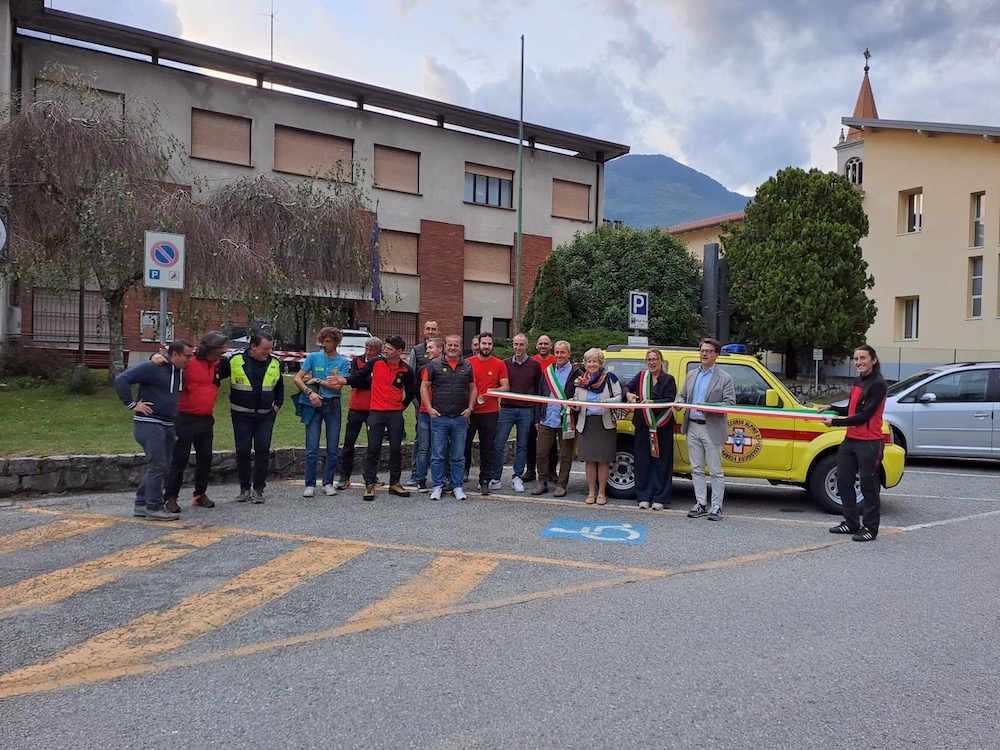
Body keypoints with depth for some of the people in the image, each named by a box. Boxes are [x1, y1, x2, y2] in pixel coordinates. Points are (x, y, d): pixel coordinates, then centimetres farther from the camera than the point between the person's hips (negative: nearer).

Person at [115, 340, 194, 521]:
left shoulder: (179, 371, 12)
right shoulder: (152, 368, -14)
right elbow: (121, 380, -18)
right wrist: (132, 404, -19)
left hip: (168, 425, 9)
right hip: (149, 423, -9)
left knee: (158, 467, 13)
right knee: (157, 466, -9)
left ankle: (141, 505, 22)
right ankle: (154, 508, -1)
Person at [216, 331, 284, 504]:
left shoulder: (275, 363, 2)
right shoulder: (235, 360, -8)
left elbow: (279, 387, 15)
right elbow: (217, 375, 5)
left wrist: (277, 405, 9)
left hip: (266, 415, 2)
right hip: (241, 415, -2)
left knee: (263, 450, -1)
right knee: (243, 451, 3)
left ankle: (258, 489, 9)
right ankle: (244, 488, 17)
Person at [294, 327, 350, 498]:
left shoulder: (343, 362, 4)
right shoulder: (313, 357, 5)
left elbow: (337, 386, -7)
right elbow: (297, 379, -1)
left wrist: (316, 380, -6)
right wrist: (310, 392, -15)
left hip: (333, 406, 1)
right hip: (314, 405, -1)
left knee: (332, 448, 4)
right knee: (312, 448, -3)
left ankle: (328, 483, 16)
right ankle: (310, 485, 5)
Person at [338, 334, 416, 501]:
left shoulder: (406, 370, 0)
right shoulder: (375, 363, 0)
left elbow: (411, 392, 12)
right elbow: (358, 377, 1)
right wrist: (341, 380, -13)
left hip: (395, 414, 1)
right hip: (376, 412, -1)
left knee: (396, 449, 6)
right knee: (373, 449, -1)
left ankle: (394, 483, 16)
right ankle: (369, 484, 4)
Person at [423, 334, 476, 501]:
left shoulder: (467, 366, 9)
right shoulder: (434, 364, 1)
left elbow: (472, 388, 14)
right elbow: (424, 387, 2)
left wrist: (470, 408, 3)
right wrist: (429, 408, -6)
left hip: (460, 418, 2)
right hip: (439, 417, -2)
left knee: (459, 456, 7)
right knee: (437, 455, 3)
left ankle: (457, 486, 17)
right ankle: (437, 486, 13)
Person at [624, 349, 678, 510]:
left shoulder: (669, 379, 1)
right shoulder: (641, 376, 10)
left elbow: (670, 400, -8)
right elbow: (627, 387, 11)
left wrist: (652, 403, -23)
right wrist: (629, 394, -12)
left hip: (662, 426, -3)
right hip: (643, 424, 3)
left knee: (661, 461, -1)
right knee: (643, 461, 4)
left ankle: (660, 498, 5)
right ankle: (644, 497, 11)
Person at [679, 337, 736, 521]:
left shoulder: (725, 378, -2)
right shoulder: (691, 375, 16)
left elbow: (730, 403, -9)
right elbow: (682, 396, 21)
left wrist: (708, 407, -22)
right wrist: (679, 403, -3)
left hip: (712, 429, -6)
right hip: (693, 427, 6)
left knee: (715, 471, 0)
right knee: (696, 470, 10)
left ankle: (716, 507, 7)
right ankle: (701, 504, 19)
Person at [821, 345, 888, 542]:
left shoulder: (878, 384, -12)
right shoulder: (857, 382, 14)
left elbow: (864, 415, -17)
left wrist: (835, 423, -16)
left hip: (869, 443, -9)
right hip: (850, 440, 9)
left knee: (868, 486, -2)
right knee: (843, 481, 12)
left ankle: (870, 528, 7)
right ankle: (851, 523, 24)